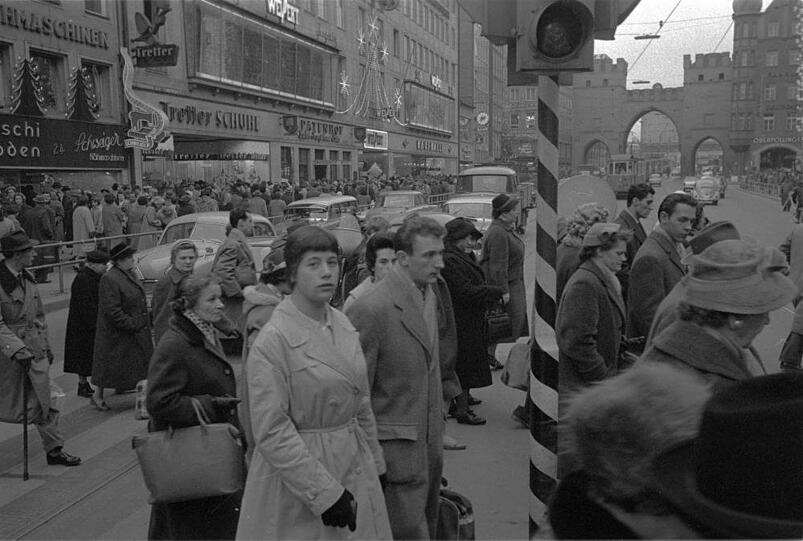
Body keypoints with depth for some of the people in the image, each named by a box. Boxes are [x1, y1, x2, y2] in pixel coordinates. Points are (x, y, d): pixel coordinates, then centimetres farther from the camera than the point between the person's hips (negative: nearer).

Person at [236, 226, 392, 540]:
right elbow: (271, 431, -19)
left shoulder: (343, 325, 4)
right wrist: (324, 493, -20)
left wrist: (375, 463, 14)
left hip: (355, 466, 7)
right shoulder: (272, 340, -17)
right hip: (296, 477, -6)